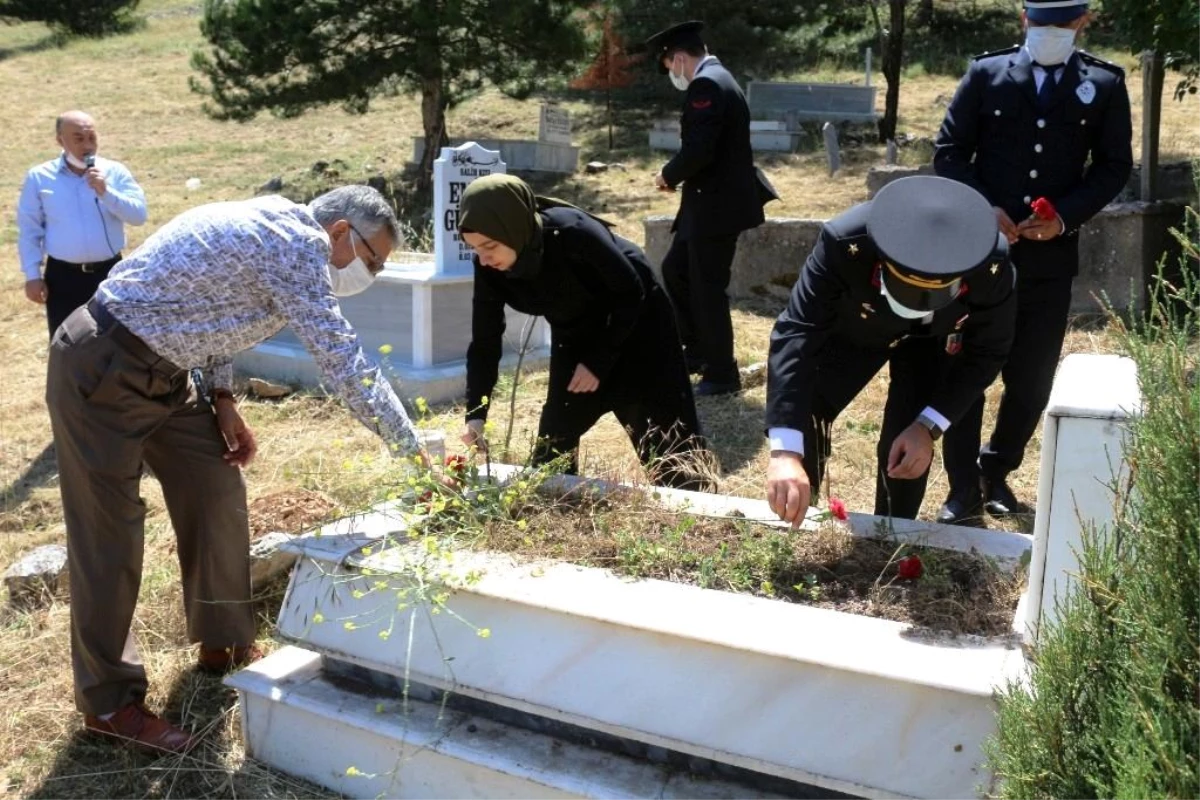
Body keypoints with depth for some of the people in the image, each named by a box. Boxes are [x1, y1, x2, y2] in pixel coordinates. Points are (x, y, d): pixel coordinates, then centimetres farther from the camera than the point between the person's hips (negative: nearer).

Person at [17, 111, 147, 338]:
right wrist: (32, 275, -2)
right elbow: (30, 230, 3)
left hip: (109, 272, 1)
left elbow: (139, 215, -9)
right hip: (63, 276, 0)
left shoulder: (115, 172, 0)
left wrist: (106, 193, -23)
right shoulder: (39, 177, 0)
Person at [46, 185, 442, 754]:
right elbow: (344, 363, -24)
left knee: (217, 492, 10)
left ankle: (223, 643, 26)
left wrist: (222, 398, 5)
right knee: (109, 534, -3)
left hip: (161, 373, 10)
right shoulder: (297, 243, -22)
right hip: (102, 371, -10)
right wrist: (415, 452, -19)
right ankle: (108, 700, 9)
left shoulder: (276, 228, 8)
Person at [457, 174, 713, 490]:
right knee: (554, 438, 4)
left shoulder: (573, 234, -38)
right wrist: (475, 414, -22)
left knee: (665, 439, -2)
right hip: (575, 337, 5)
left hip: (637, 325, -5)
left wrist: (598, 361, -22)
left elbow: (631, 292, -24)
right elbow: (485, 341, -14)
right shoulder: (490, 267, -22)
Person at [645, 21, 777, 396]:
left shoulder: (705, 85, -17)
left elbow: (698, 150, -26)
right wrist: (678, 175, 9)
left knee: (708, 290, -2)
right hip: (713, 202, 11)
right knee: (675, 270, 18)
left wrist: (668, 175, -9)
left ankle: (722, 374, 10)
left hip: (717, 206, -11)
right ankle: (697, 351, 28)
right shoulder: (718, 80, 16)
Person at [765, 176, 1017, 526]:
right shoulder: (845, 244, -44)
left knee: (905, 442, -11)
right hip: (852, 328, 0)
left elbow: (987, 351, -20)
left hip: (930, 339, 0)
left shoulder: (992, 265, -38)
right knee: (797, 418, -1)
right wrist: (785, 451, -59)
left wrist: (929, 427, -29)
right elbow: (796, 334, -48)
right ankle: (794, 522, 29)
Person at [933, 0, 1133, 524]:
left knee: (1031, 379, 8)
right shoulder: (986, 74, 2)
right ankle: (963, 486, 11)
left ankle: (997, 472, 28)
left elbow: (1114, 166, 6)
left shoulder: (1104, 85, 5)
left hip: (1050, 256, 1)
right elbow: (948, 152, 1)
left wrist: (1067, 215, -11)